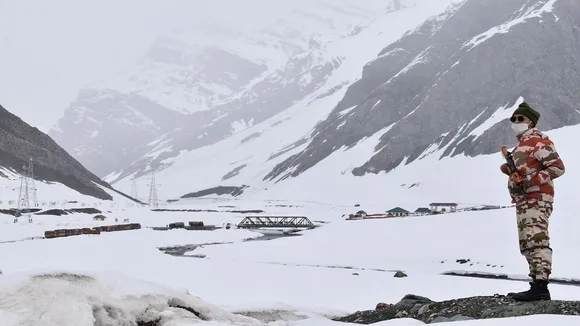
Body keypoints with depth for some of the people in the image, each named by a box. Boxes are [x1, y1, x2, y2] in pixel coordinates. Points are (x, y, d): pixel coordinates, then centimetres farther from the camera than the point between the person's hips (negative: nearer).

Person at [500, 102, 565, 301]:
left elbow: (557, 167, -14)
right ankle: (537, 287, 11)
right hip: (524, 201, 11)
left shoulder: (538, 141, -5)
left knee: (536, 240, -19)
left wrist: (530, 180, -19)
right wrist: (511, 171, 8)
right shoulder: (522, 144, 24)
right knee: (527, 245, 9)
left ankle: (541, 286, -26)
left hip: (536, 199, -11)